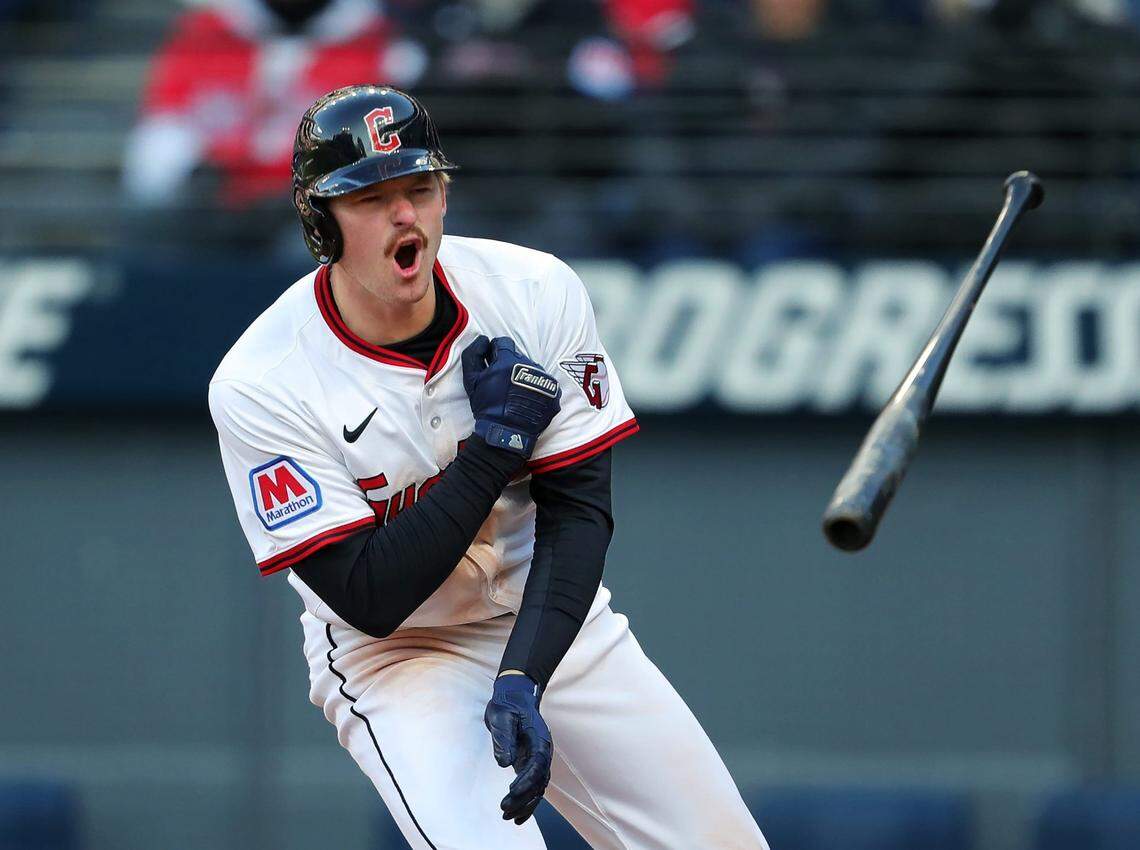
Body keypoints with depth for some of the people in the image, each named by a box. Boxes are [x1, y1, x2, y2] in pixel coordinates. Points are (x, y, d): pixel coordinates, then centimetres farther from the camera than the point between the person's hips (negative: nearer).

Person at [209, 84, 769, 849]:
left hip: (554, 621, 4)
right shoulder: (260, 384, -21)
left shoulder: (536, 292, -13)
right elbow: (369, 598, -22)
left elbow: (579, 513, -14)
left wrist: (523, 683, -28)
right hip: (397, 661, -4)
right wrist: (499, 441, -24)